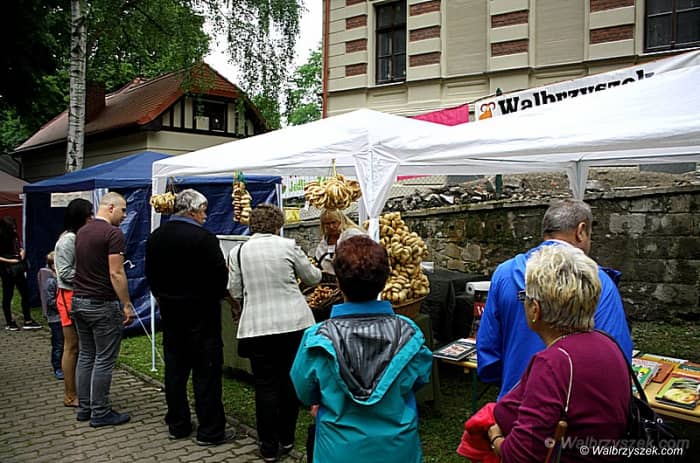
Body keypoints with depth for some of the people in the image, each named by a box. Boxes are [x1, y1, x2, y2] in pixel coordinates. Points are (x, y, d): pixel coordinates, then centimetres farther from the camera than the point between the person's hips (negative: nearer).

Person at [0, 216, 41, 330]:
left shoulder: (15, 236, 6)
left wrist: (22, 252, 0)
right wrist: (9, 261, -17)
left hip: (19, 270, 7)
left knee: (25, 294, 7)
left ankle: (28, 321, 13)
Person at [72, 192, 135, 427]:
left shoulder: (82, 232, 11)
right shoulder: (113, 233, -15)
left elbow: (80, 266, 16)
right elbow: (116, 273, -19)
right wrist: (127, 304, -14)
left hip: (79, 301, 9)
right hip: (103, 305, -8)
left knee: (85, 356, 15)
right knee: (104, 360, 0)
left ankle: (84, 407, 23)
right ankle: (100, 413, 7)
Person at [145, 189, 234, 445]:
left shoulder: (156, 236, 4)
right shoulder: (204, 238, -18)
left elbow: (150, 273, 12)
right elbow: (220, 275, -17)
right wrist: (216, 295, 3)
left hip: (169, 311, 7)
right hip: (201, 312, -7)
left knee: (174, 369, 15)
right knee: (206, 371, 2)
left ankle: (177, 425, 26)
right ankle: (210, 431, 10)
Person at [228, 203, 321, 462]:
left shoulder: (238, 252, 0)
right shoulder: (288, 246, -3)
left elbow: (235, 292, 6)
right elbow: (312, 278, 9)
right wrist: (316, 270, 31)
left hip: (257, 327, 0)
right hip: (294, 323, 0)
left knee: (266, 386, 9)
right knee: (290, 381, 15)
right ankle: (286, 439, 28)